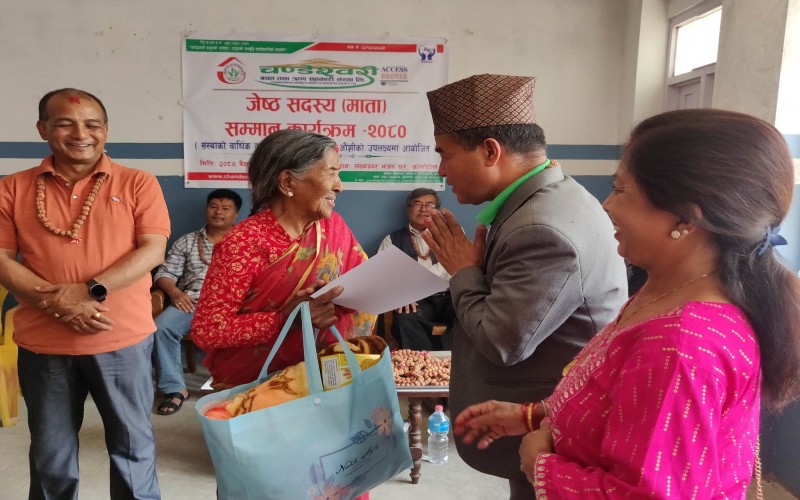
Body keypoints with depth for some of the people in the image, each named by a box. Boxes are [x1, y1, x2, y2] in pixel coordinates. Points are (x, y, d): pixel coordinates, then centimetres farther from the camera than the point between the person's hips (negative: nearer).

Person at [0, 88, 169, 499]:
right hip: (43, 343, 2)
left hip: (123, 340, -2)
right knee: (50, 453, 18)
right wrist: (60, 304, -15)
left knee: (133, 444, 11)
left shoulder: (137, 183, -1)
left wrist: (91, 290, -19)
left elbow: (153, 250, -8)